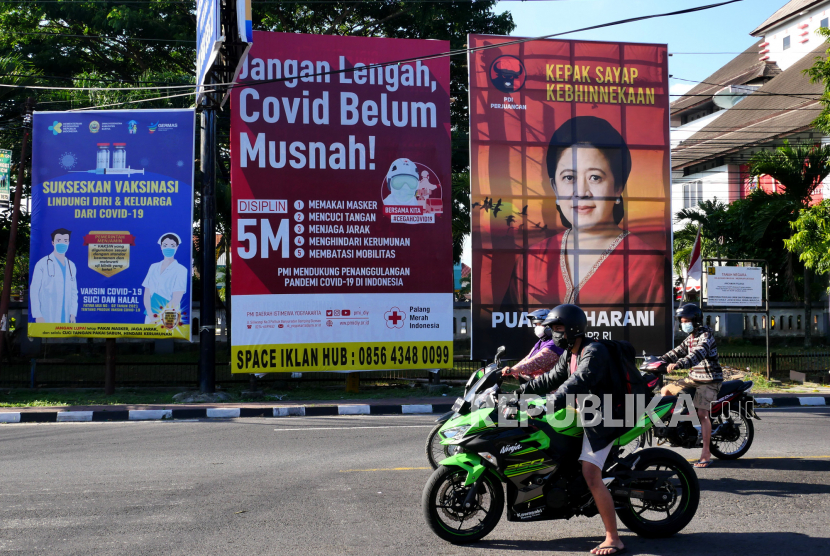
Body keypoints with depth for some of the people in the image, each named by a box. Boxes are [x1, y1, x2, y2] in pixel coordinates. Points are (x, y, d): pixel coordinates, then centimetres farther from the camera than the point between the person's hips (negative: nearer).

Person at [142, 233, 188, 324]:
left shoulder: (181, 270, -3)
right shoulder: (153, 267, 11)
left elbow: (176, 299, -9)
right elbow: (147, 293, 5)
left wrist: (159, 317, -13)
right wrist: (150, 315, -9)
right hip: (150, 317, 4)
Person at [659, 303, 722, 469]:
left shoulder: (706, 335, -15)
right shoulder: (690, 338, 15)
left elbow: (698, 354, -33)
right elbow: (678, 352, 14)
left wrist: (678, 364, -47)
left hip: (709, 380, -9)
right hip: (694, 378, 9)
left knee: (702, 413, -17)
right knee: (665, 391, 9)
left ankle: (706, 454, -16)